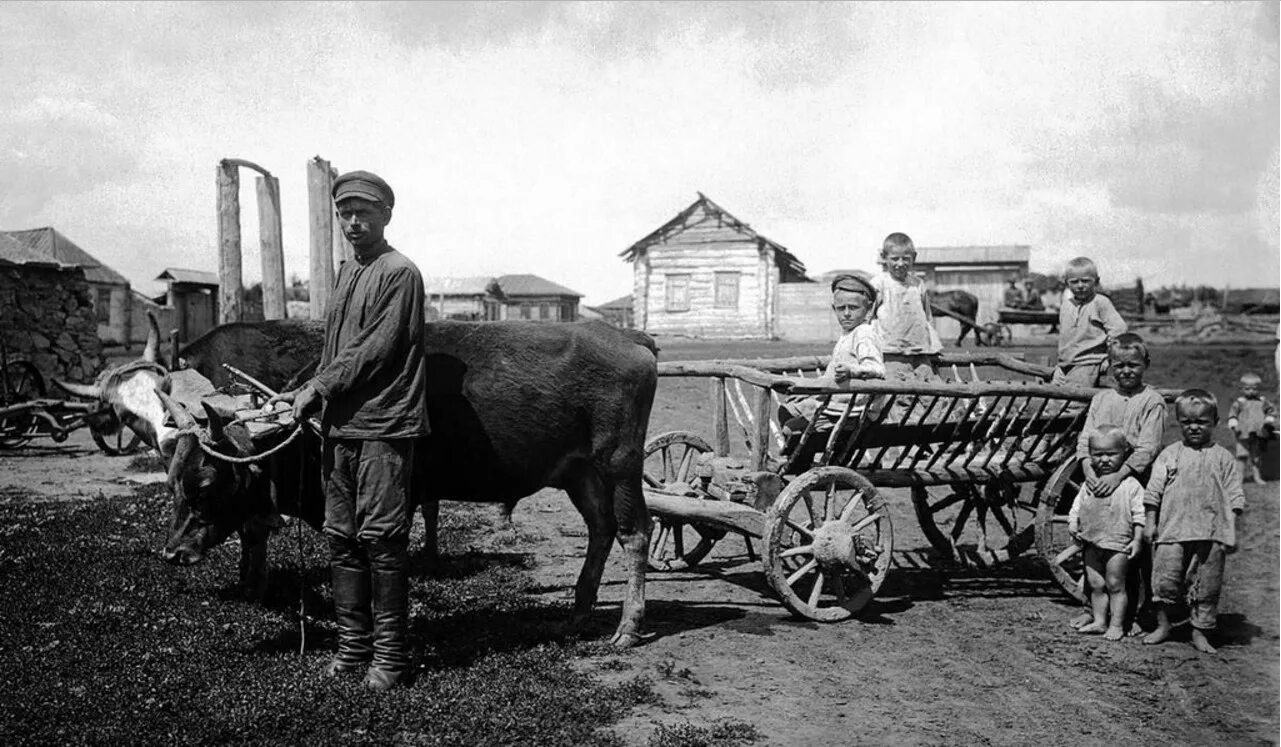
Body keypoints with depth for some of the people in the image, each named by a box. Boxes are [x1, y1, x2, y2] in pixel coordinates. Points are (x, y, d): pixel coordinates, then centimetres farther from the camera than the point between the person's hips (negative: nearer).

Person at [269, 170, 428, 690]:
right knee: (341, 537, 11)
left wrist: (317, 389, -11)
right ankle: (353, 645, 21)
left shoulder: (399, 272, -7)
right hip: (340, 424, 8)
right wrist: (302, 394, 10)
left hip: (385, 426, -8)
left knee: (381, 539, -5)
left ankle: (390, 655, 5)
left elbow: (376, 349, -14)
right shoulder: (347, 273, 19)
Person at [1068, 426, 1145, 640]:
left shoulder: (1130, 485, -6)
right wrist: (1073, 525, 1)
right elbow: (1076, 507, 15)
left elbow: (1139, 516, -8)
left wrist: (1137, 540, -13)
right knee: (1095, 585, 10)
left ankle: (1116, 625, 8)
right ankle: (1099, 621, 19)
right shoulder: (1089, 484, 8)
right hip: (1092, 544, 5)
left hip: (1118, 544, -5)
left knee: (1115, 585, 0)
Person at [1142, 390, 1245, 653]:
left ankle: (1200, 632, 18)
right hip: (1172, 530, 0)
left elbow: (1234, 497, 5)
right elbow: (1154, 490, 7)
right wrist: (1150, 522, 3)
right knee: (1165, 579, -1)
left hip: (1211, 533, 0)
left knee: (1207, 584, 5)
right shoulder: (1169, 455, 7)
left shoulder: (1223, 458, 7)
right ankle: (1162, 625, 17)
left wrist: (1231, 530, -2)